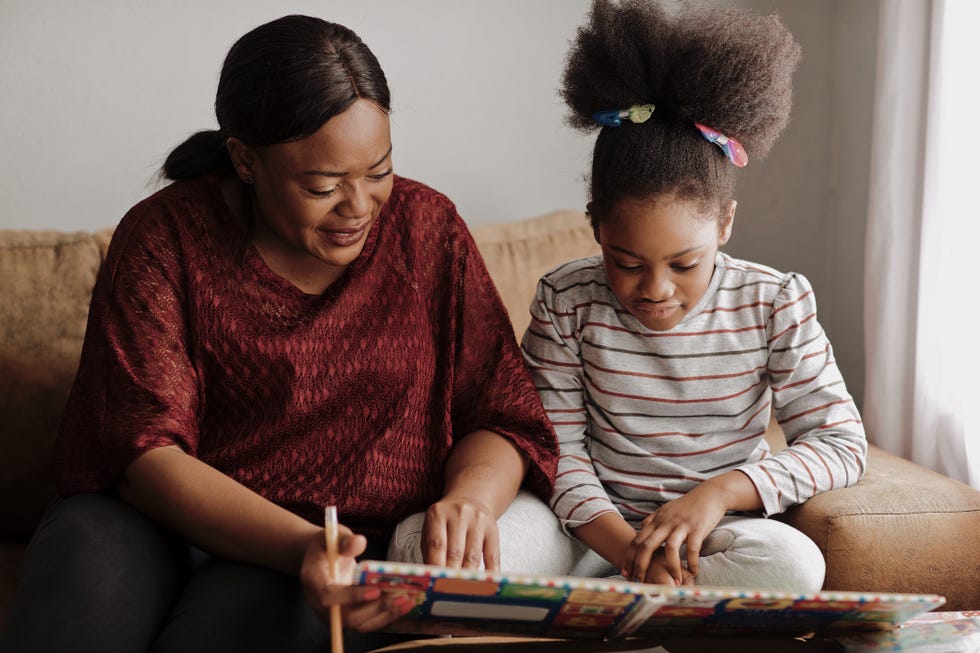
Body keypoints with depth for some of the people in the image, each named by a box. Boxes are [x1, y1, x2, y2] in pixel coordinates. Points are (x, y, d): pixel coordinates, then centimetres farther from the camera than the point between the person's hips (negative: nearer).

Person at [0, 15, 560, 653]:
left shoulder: (425, 225, 2)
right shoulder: (164, 236, -5)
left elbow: (504, 420, 3)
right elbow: (144, 449, -13)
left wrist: (469, 499, -21)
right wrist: (300, 545, -29)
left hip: (356, 556, 0)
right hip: (174, 523, 1)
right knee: (88, 546, -33)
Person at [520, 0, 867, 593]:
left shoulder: (775, 304, -6)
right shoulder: (567, 301, -6)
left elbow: (842, 444, -6)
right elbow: (557, 445, -7)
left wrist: (721, 490, -22)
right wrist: (625, 545, -25)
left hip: (722, 534, 1)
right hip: (604, 529, -1)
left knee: (793, 562, -35)